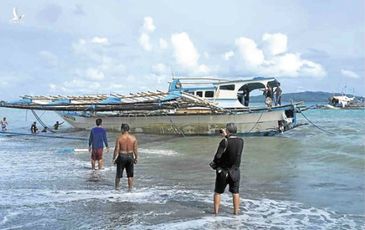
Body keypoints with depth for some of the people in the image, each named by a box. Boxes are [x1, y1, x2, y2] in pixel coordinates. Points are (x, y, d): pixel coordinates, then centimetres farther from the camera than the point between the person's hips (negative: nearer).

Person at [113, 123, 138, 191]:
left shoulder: (119, 138, -11)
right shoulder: (133, 138, -4)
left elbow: (117, 149, -10)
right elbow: (135, 149, -2)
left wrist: (114, 158, -1)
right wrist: (136, 158, 8)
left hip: (121, 157, -2)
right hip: (130, 157, 2)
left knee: (119, 173, 14)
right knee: (130, 174, 11)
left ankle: (117, 187, 25)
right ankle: (130, 188, 13)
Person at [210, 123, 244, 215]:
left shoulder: (225, 142, -21)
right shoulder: (241, 141, -5)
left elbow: (218, 156, -19)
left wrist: (214, 164, 0)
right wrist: (226, 136, 18)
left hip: (223, 171, -3)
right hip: (235, 171, 3)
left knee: (217, 192, 12)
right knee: (235, 192, 14)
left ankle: (216, 211, 17)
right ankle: (236, 211, 16)